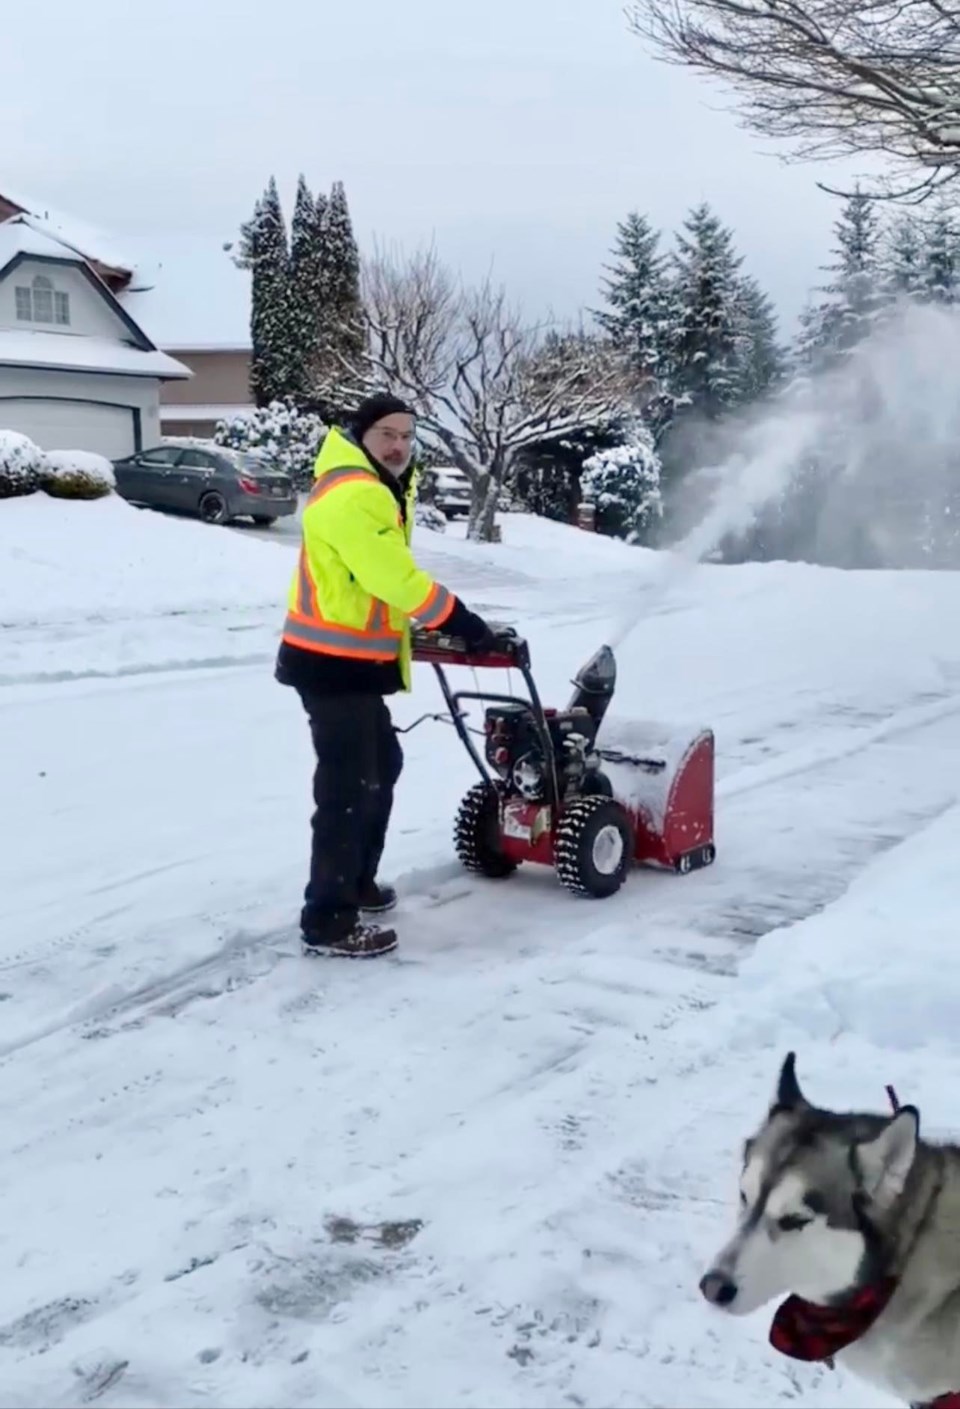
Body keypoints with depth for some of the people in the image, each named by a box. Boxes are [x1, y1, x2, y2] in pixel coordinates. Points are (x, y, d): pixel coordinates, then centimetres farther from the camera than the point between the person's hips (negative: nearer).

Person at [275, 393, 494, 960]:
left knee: (382, 765, 21)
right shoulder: (354, 496, -18)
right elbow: (397, 578, -23)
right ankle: (328, 921, -3)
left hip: (352, 659, 11)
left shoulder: (377, 489, 17)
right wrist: (461, 621, -14)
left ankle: (356, 883, 33)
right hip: (334, 663, -11)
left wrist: (421, 627, 10)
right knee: (349, 787, -9)